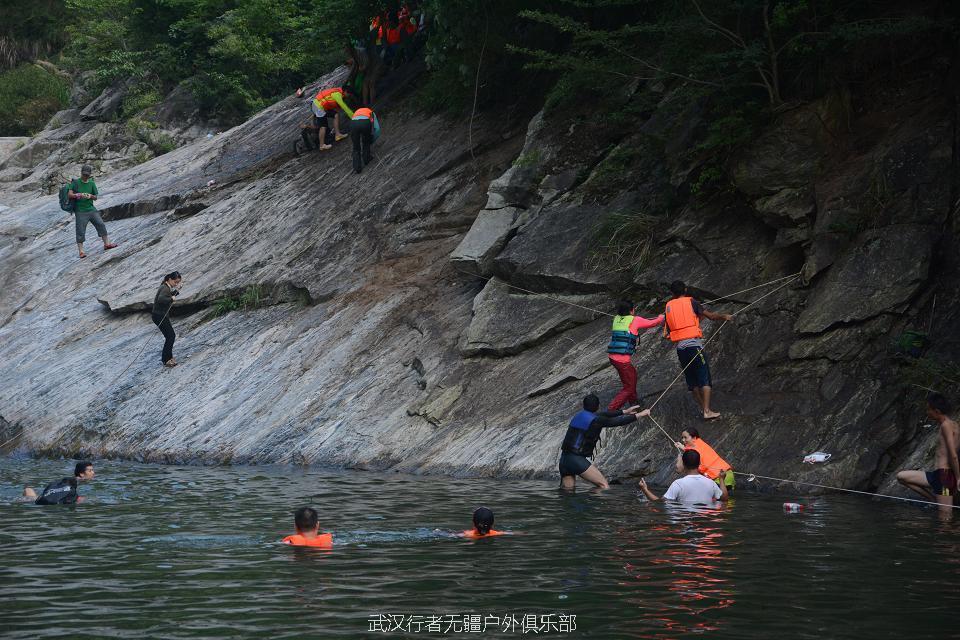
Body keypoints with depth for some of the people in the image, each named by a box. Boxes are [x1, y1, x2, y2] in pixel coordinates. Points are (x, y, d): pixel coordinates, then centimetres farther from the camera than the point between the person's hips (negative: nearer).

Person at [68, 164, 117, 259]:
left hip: (91, 209, 4)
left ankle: (106, 244, 8)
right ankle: (81, 251, 0)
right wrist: (78, 195, -25)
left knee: (101, 224, -3)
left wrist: (90, 196, -12)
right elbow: (69, 195, -8)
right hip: (80, 211, -4)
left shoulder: (92, 183, 9)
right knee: (80, 231, -4)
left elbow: (96, 197, 11)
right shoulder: (75, 183, -1)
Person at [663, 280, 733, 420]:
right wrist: (725, 316, 20)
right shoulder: (691, 302, 1)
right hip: (694, 344, -4)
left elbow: (666, 334, 7)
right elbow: (711, 316, 3)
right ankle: (707, 411, -13)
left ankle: (703, 408, 17)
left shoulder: (668, 308, 11)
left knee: (692, 381, 13)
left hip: (680, 347, 4)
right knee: (705, 379, -4)